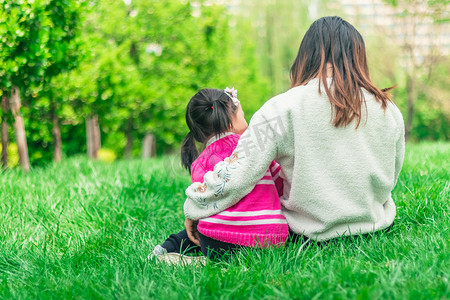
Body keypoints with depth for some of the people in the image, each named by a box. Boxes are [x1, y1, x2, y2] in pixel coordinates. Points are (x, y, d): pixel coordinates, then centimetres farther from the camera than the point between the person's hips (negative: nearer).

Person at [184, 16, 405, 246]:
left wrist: (194, 209, -1)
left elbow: (235, 173, -16)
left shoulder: (283, 109, -14)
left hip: (312, 233, -3)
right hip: (377, 225, 3)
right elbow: (389, 179, 9)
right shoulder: (388, 110, -4)